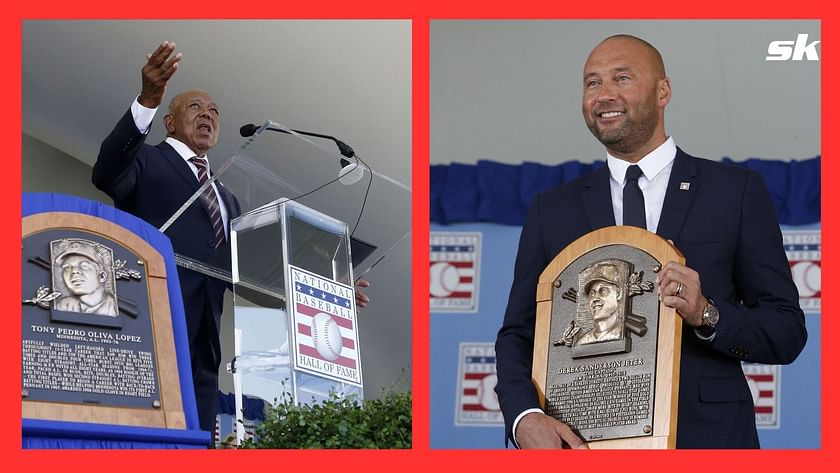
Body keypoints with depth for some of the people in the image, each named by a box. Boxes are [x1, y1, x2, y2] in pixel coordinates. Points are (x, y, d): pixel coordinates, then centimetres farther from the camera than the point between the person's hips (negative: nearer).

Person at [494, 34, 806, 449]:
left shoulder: (738, 192, 1)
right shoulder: (551, 210, 9)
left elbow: (788, 332, 0)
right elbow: (517, 334, 8)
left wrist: (707, 315, -18)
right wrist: (525, 419, -11)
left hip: (708, 436, -1)